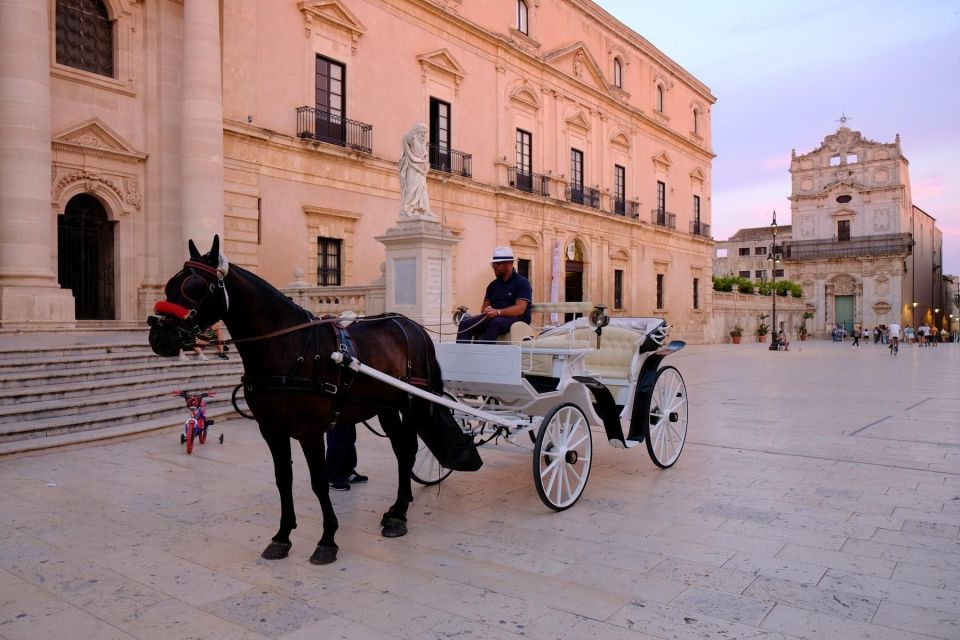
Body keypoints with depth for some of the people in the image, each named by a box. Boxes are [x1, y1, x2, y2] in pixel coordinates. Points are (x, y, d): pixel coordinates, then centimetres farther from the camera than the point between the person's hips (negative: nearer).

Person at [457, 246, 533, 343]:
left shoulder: (522, 283, -1)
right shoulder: (493, 285, 18)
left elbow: (520, 309, -15)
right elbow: (485, 306, 15)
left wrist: (498, 312, -29)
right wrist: (487, 312, -11)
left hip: (516, 318, -6)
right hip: (493, 318, 6)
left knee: (495, 322, -39)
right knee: (465, 324, -17)